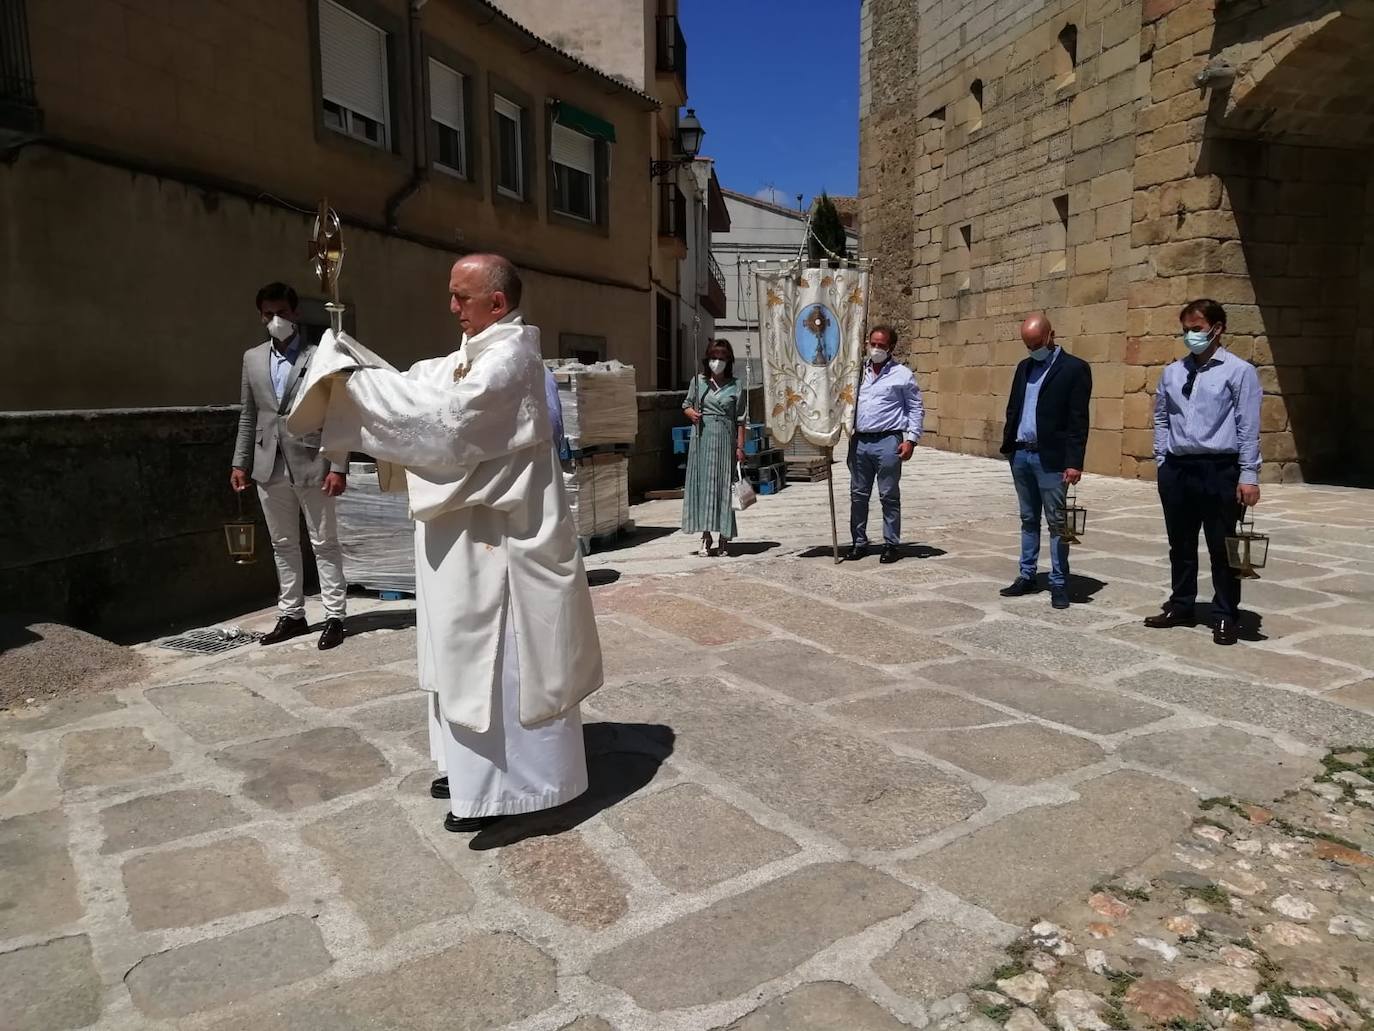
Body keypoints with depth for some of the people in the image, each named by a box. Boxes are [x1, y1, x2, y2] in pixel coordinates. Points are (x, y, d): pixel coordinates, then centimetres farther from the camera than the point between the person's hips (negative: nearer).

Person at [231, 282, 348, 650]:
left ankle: (334, 617, 9)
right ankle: (291, 614, 23)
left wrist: (339, 467, -14)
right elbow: (248, 416, 15)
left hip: (312, 464, -5)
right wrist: (240, 462, 10)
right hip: (269, 467, 5)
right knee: (282, 546, 12)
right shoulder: (252, 358, 12)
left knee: (325, 545, 3)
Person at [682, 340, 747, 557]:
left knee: (725, 487, -1)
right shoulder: (698, 381, 9)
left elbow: (741, 420, 4)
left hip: (725, 440, -1)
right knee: (702, 484, 0)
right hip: (702, 439, 1)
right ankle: (706, 537, 6)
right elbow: (686, 405, 17)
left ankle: (724, 539, 6)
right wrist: (691, 413, -6)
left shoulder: (735, 386, 5)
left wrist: (740, 446, -3)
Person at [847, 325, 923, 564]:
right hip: (859, 441, 4)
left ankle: (892, 544, 10)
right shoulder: (857, 372, 14)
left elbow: (916, 409, 3)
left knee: (889, 496, 1)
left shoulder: (903, 374, 3)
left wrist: (911, 439, -6)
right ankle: (859, 542, 19)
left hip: (887, 441, -4)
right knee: (858, 495, 9)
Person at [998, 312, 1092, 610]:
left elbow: (1078, 420, -11)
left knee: (1056, 523, 1)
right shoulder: (1024, 367, 13)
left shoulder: (1074, 368, -7)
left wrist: (1075, 462, -16)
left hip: (1051, 458, -6)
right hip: (1021, 455, 6)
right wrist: (1008, 445, 7)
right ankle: (1027, 576, 21)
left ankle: (1059, 583, 7)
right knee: (1028, 520, 13)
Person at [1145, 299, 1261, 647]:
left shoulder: (1239, 371, -3)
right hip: (1176, 470, 5)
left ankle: (1225, 616, 16)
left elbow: (1248, 428, -6)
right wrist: (1162, 461, 9)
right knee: (1180, 544, 15)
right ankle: (1181, 606, 30)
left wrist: (1249, 476, -10)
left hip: (1219, 471, -4)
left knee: (1221, 548, 4)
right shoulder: (1172, 372, 10)